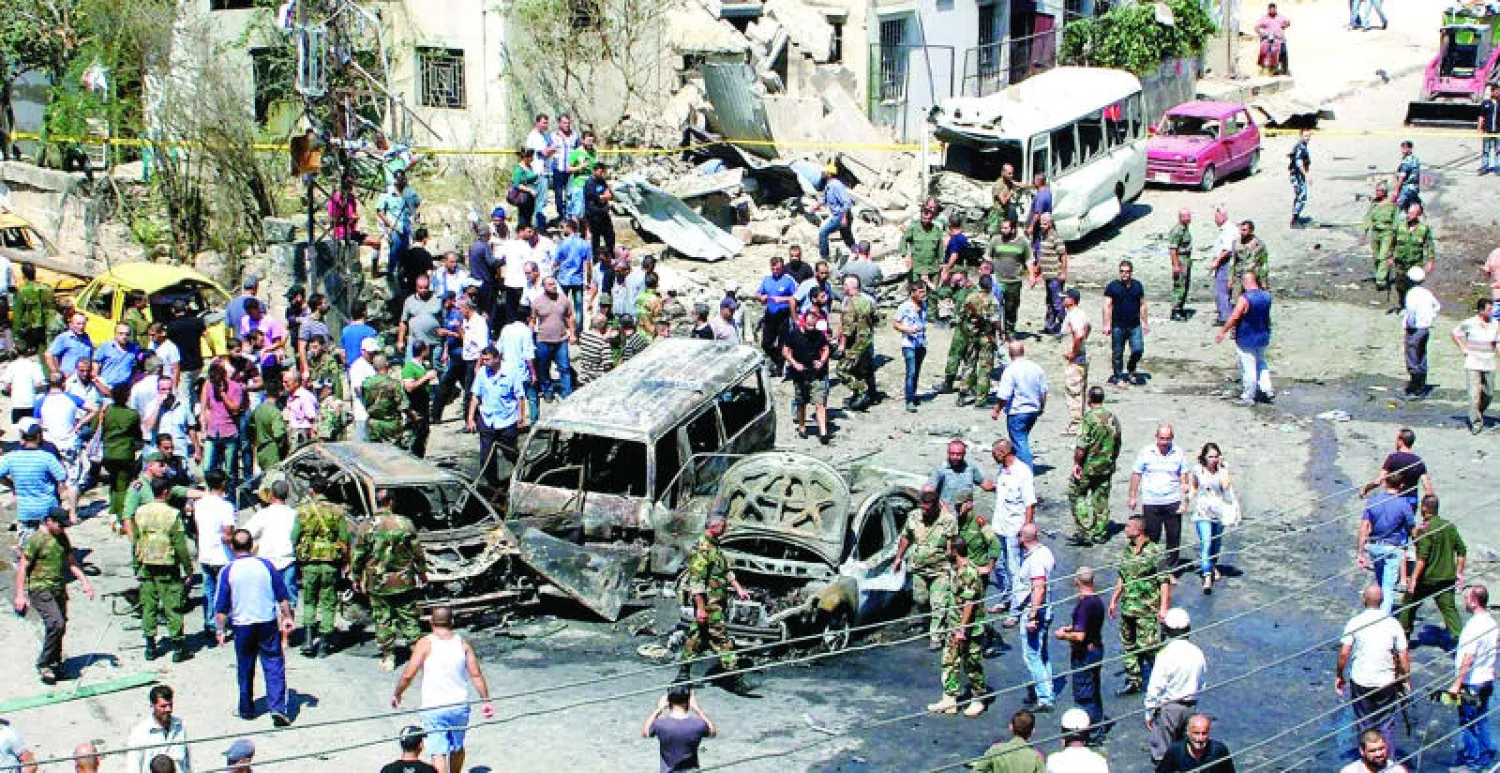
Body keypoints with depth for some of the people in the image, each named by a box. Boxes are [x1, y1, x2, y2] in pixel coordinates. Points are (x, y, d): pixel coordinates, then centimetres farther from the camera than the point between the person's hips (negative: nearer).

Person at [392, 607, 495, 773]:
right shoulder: (462, 643, 1)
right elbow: (476, 674, 0)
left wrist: (397, 695, 4)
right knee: (457, 747, 23)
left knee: (438, 753, -3)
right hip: (460, 706, 4)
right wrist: (486, 700, 9)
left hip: (433, 709, -4)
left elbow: (408, 675, -12)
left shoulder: (426, 644, -10)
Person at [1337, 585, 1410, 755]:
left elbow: (1344, 653, -10)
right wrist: (1407, 680, 8)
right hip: (1386, 682, 0)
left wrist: (1339, 676, 4)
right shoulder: (1393, 623, -5)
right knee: (1385, 725, 12)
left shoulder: (1354, 623, -8)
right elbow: (1403, 656, -4)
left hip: (1360, 682, 0)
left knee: (1364, 724, 13)